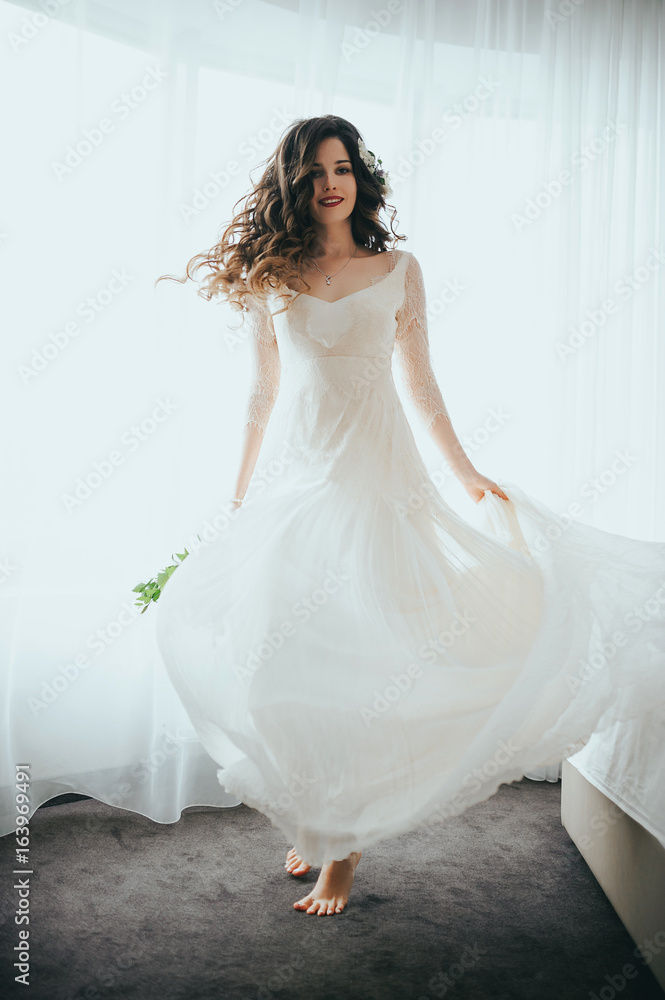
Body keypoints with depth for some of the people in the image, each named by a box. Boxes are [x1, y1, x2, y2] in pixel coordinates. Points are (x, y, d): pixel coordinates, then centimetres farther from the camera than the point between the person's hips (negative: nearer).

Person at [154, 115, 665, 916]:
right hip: (294, 475, 2)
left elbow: (421, 383, 9)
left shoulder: (398, 269, 6)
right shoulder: (270, 277, 8)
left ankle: (347, 839, 15)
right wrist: (241, 497, 12)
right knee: (290, 654, 3)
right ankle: (309, 819, 25)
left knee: (364, 653, -3)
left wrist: (468, 474, 7)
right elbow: (263, 393, 11)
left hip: (377, 473, -1)